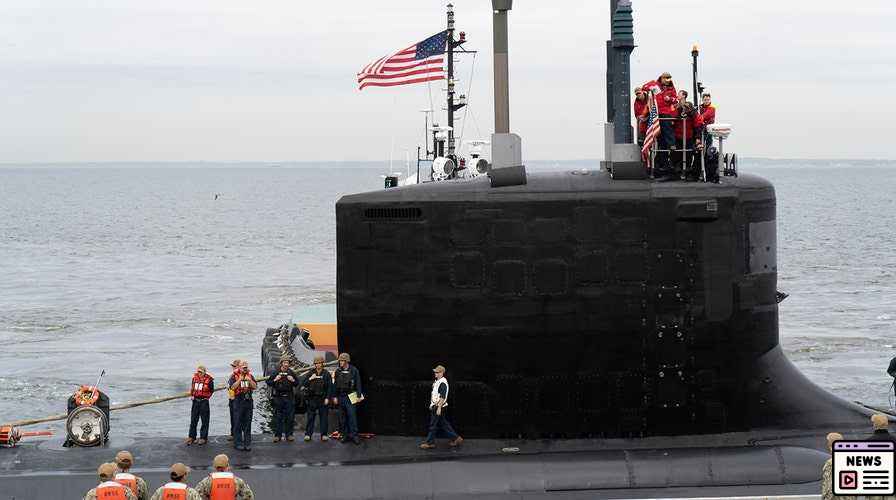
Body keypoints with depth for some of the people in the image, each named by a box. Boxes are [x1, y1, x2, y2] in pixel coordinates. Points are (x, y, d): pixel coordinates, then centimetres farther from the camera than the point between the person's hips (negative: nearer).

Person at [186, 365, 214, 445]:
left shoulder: (209, 379, -7)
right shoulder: (195, 377, 6)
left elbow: (212, 390, 3)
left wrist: (206, 397, -2)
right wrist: (192, 395, 10)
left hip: (204, 402, -5)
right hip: (195, 401, 5)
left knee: (205, 420, 1)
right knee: (193, 420, 8)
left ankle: (203, 438, 7)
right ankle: (191, 437, 15)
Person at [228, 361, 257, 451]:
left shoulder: (250, 376, 12)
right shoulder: (235, 376, 1)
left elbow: (255, 386, 5)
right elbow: (232, 387, -11)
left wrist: (249, 380, -9)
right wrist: (240, 379, -16)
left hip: (248, 401, 4)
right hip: (238, 401, -4)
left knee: (248, 423, 7)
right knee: (238, 423, -2)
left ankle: (247, 443, 11)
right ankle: (238, 443, 2)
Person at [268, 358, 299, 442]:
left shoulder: (291, 373, 8)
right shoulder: (276, 373, 4)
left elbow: (297, 383, 12)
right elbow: (268, 382, 4)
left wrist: (293, 380, -8)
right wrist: (275, 380, -13)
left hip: (289, 398, 1)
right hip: (278, 397, -1)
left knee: (290, 417, 2)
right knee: (278, 417, 0)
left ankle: (289, 435, 9)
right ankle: (277, 435, 5)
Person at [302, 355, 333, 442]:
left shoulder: (326, 374, 4)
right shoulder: (311, 373, 8)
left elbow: (330, 387, 2)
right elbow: (303, 383, 5)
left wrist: (327, 398, -6)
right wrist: (310, 379, -12)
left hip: (323, 399, -1)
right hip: (312, 398, 1)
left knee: (323, 416, 1)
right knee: (310, 417, -1)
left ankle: (324, 435, 7)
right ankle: (308, 434, 3)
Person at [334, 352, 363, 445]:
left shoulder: (354, 370, -2)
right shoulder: (338, 371, 9)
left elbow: (358, 384, -1)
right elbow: (335, 384, 13)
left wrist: (358, 396, -6)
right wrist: (335, 396, 8)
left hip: (350, 397, -4)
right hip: (341, 397, 4)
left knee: (352, 415, -9)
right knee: (343, 417, 6)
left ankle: (354, 435, -8)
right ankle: (346, 435, 11)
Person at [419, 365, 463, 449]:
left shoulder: (443, 383, -19)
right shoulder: (436, 381, 13)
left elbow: (442, 397, -23)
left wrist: (439, 408, -25)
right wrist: (432, 404, 23)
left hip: (439, 406, -10)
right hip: (435, 406, 10)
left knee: (433, 425, -3)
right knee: (443, 424, 13)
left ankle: (430, 442, 4)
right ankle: (455, 438, 18)